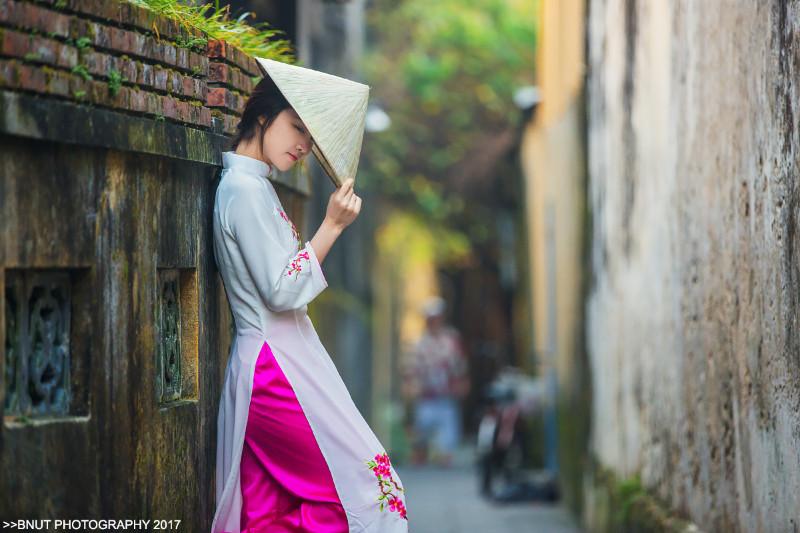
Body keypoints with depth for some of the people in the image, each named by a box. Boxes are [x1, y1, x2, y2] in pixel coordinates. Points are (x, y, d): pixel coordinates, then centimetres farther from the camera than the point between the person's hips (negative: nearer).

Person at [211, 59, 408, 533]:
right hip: (279, 367, -10)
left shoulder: (252, 185, 18)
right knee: (366, 478, -7)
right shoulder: (245, 188, -13)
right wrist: (332, 226, -14)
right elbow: (282, 290, -17)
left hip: (264, 367, 10)